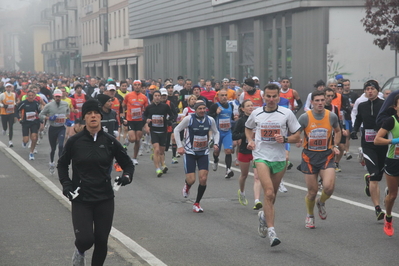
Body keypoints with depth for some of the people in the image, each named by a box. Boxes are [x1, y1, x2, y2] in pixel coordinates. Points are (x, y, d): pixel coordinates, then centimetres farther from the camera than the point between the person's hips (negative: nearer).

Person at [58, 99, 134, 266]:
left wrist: (127, 176, -12)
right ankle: (80, 252, 23)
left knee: (101, 241, 5)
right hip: (81, 199, -2)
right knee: (85, 239, -13)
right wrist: (66, 184, -4)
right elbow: (62, 164, 11)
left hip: (105, 199, 2)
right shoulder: (74, 141, -5)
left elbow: (128, 164, 8)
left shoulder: (110, 141, -2)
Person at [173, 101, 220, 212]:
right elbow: (176, 130, -4)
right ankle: (187, 186, 33)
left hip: (204, 153, 3)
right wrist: (179, 146, -11)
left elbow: (216, 132, 15)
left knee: (203, 179, -8)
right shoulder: (189, 119, -13)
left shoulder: (210, 120, -3)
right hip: (190, 152, -3)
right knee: (191, 180, -8)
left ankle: (197, 204, 8)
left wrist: (216, 143, -3)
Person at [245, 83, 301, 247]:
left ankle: (264, 216, 46)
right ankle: (271, 231, -19)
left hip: (279, 158, 2)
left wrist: (284, 139, -17)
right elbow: (248, 128, 23)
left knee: (272, 194, 14)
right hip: (261, 157, -1)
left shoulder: (286, 113, -2)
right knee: (269, 193, -18)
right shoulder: (256, 113, 3)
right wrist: (250, 140, 4)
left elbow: (297, 137, 3)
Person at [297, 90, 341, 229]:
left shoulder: (332, 116, -3)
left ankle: (321, 202, 18)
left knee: (329, 187, -18)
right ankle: (310, 216, 33)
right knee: (312, 192, 4)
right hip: (309, 156, -1)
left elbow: (337, 131, 17)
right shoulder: (305, 117, -9)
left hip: (327, 156, 1)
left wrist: (335, 146, 6)